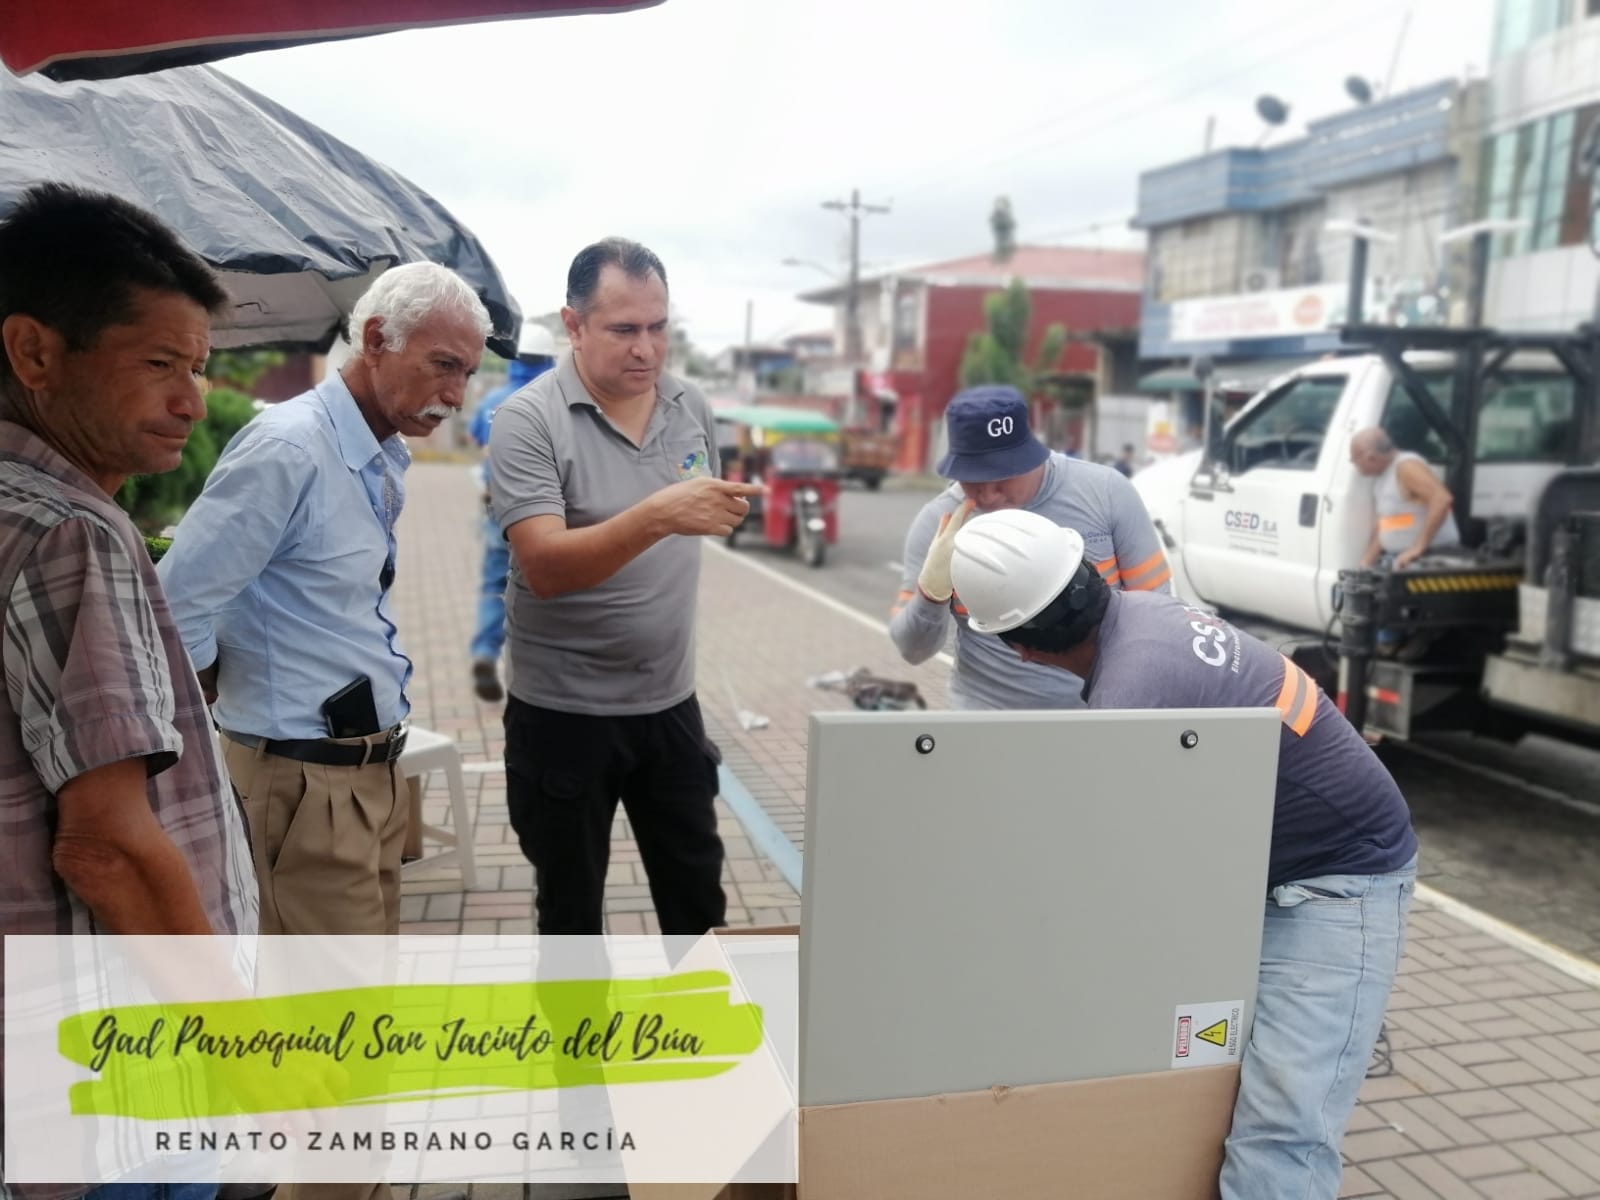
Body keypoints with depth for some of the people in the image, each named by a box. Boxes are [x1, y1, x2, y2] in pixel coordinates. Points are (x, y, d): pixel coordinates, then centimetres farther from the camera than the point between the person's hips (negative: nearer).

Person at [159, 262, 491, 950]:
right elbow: (176, 604, -20)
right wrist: (233, 705, -4)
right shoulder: (288, 448, -20)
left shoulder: (384, 460, 8)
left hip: (371, 767, 8)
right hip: (305, 778, -8)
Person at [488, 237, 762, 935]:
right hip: (564, 712, -4)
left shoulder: (692, 410, 2)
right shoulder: (528, 422, -15)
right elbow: (544, 567, -26)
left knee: (699, 895, 16)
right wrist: (656, 516, -39)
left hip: (670, 702, 5)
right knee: (571, 907, 14)